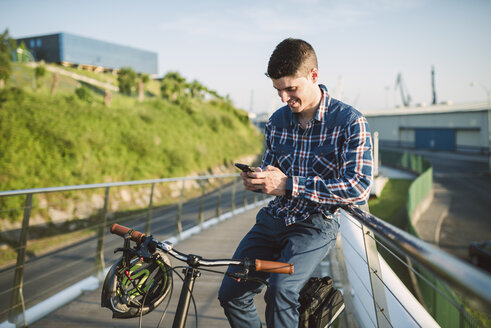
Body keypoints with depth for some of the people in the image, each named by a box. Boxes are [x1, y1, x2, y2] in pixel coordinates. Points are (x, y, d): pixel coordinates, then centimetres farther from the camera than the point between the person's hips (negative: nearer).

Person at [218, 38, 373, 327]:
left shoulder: (350, 122, -11)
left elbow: (359, 187, -20)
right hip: (275, 217, 6)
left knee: (281, 291, -28)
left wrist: (289, 184, -25)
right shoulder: (277, 121, 6)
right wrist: (257, 180, -8)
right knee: (231, 294, -4)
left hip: (316, 224, -5)